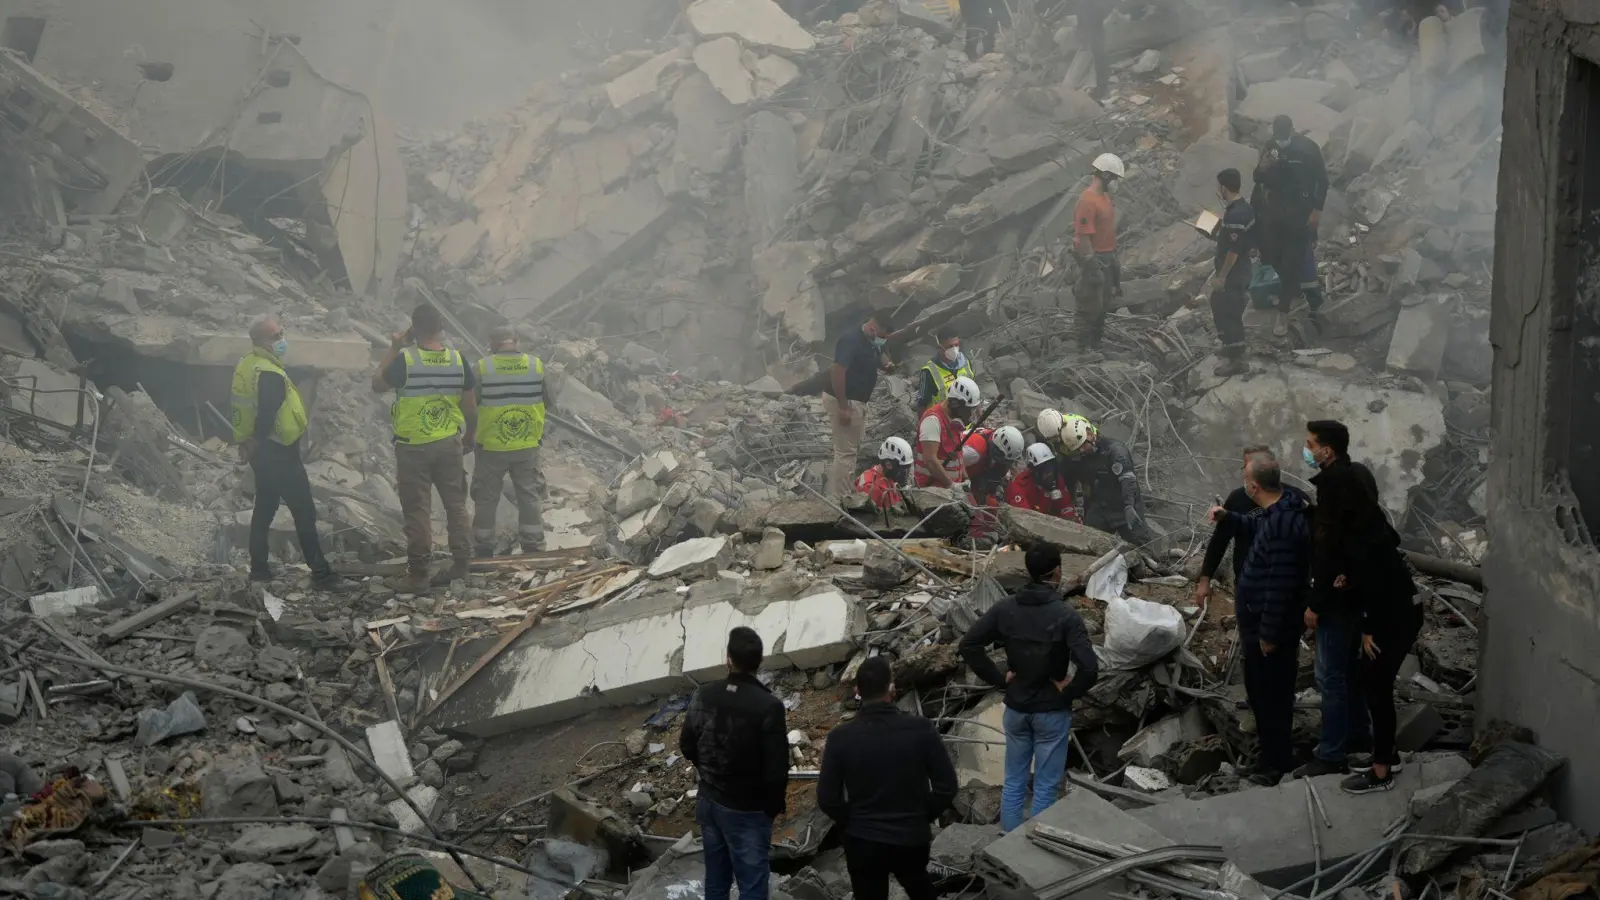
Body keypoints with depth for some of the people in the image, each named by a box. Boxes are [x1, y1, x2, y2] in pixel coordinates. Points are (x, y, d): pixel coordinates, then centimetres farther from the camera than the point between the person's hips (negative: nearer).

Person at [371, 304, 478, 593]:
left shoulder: (405, 360, -15)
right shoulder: (457, 360, -4)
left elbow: (377, 385, 2)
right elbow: (470, 406, 2)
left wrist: (393, 350, 6)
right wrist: (470, 437, 18)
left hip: (413, 447, -3)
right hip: (449, 444, 3)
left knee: (417, 510, 3)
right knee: (455, 503, 16)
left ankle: (418, 574, 6)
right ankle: (462, 561, 21)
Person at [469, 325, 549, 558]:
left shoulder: (483, 367, -12)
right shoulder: (536, 365, -5)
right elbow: (545, 403, 5)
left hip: (491, 448, -2)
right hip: (528, 447, 2)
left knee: (486, 501, 11)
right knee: (530, 499, 13)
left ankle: (483, 550, 16)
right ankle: (533, 548, 16)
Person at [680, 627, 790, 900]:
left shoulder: (705, 694, -7)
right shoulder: (768, 706, -23)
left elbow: (687, 745, 5)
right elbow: (776, 768, -19)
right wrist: (776, 805, -1)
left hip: (709, 801, 5)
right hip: (747, 810, -5)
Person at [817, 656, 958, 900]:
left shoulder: (841, 737, -11)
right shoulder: (921, 729, -12)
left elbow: (827, 798, -7)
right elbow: (947, 786, -8)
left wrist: (854, 823, 10)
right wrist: (923, 816, 8)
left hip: (862, 842, -1)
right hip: (913, 839, 1)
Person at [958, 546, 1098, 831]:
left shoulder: (1005, 608, -5)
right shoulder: (1066, 615, -19)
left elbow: (968, 644, -5)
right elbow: (1089, 668, -27)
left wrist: (998, 677, 0)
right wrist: (1069, 691, -9)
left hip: (1016, 708, 4)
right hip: (1052, 711, -4)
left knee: (1014, 782, 16)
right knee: (1045, 788, 7)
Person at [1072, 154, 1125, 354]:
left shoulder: (1105, 196, 8)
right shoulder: (1088, 201, -23)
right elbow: (1083, 237, -24)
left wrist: (1113, 258, 20)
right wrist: (1091, 266, -23)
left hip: (1107, 257, 10)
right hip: (1094, 258, -10)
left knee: (1103, 304, 17)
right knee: (1090, 306, -1)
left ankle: (1096, 343, 28)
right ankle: (1085, 347, 8)